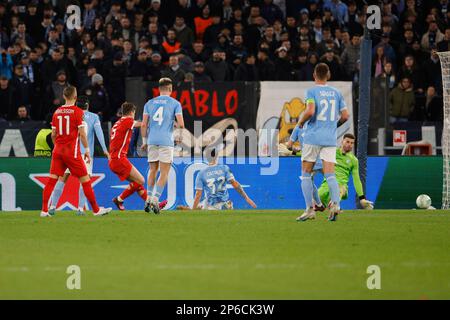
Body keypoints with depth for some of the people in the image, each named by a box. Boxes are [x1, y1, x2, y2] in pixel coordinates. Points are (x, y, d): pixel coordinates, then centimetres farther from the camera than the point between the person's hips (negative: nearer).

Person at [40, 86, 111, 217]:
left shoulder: (57, 112, 8)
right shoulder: (78, 111, -7)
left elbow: (53, 134, 12)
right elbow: (82, 134, -10)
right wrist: (87, 149, -2)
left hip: (58, 150, 5)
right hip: (72, 151, -5)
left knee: (52, 179, 3)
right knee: (85, 179, 3)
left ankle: (44, 210, -3)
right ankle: (96, 209, 8)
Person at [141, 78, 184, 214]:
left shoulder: (149, 103, 10)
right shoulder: (175, 103, 1)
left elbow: (144, 124, 7)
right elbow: (181, 124, -6)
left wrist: (144, 141, 15)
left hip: (152, 141, 3)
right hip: (166, 141, -3)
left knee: (152, 170, 15)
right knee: (164, 173, 0)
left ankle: (149, 199, 9)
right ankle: (155, 199, -11)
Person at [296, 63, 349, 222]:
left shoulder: (312, 91, -4)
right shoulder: (336, 93, 9)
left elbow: (310, 111, -19)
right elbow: (345, 116, 7)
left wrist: (301, 122, 0)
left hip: (312, 137, -3)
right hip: (330, 138, 3)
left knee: (306, 174, 7)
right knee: (330, 174, 0)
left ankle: (310, 209, 1)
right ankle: (335, 203, -23)